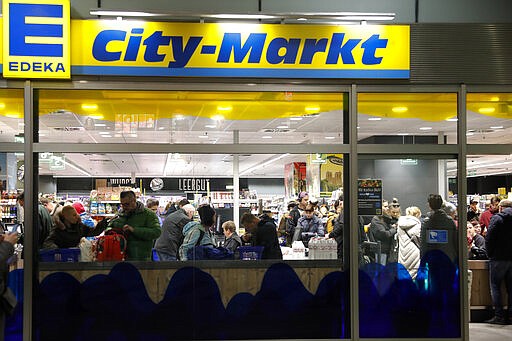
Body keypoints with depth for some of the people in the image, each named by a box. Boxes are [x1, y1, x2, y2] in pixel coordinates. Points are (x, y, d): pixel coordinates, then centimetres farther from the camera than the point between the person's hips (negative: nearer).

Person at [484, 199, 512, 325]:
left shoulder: (497, 218, -7)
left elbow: (488, 238, -12)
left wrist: (490, 254, -1)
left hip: (499, 258, -5)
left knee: (495, 286, 1)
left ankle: (499, 315, -4)